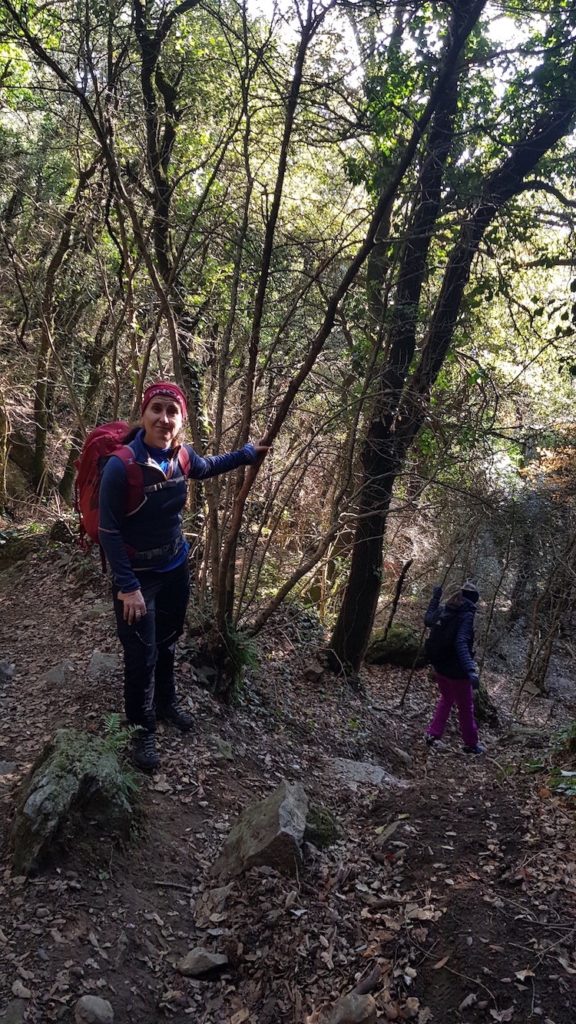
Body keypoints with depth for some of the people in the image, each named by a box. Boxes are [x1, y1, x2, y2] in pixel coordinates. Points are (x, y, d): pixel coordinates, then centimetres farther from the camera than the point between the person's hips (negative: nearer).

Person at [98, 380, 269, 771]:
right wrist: (127, 586, -21)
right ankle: (142, 729, 26)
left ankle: (167, 703, 48)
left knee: (167, 643, 24)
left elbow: (207, 468, 16)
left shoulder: (182, 456, -10)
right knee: (142, 656, 4)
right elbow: (109, 531, -20)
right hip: (138, 575, -5)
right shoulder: (122, 465, -27)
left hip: (175, 567, 6)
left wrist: (248, 454, 13)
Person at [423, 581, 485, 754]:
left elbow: (427, 620, 22)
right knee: (466, 708, 11)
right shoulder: (466, 616, -20)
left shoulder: (444, 610, 0)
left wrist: (435, 598, 30)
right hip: (456, 670, -7)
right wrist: (471, 671, -41)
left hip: (439, 667, 7)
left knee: (446, 699, 26)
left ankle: (433, 735, 24)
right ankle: (471, 744, 24)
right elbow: (461, 644, -33)